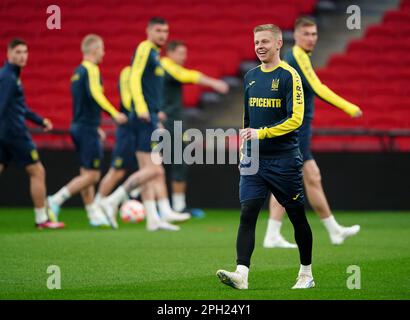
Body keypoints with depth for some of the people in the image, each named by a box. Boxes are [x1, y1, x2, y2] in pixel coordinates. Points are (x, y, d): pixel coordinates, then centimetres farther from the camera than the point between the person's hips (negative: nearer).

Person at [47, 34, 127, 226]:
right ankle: (56, 200, -12)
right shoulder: (91, 70, -11)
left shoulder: (78, 72, 16)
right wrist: (114, 114, -32)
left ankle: (94, 215, 12)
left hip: (78, 126, 9)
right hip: (88, 129, -9)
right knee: (92, 175, -7)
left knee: (86, 174, 10)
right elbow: (95, 94, -28)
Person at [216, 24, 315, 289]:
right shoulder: (250, 76, 11)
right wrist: (244, 148, 19)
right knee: (247, 213, -9)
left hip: (284, 160, -5)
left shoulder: (289, 76, -8)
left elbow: (296, 118, -15)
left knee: (297, 217, 6)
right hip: (254, 159, 5)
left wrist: (261, 133, -21)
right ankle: (241, 273, -17)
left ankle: (306, 275, 20)